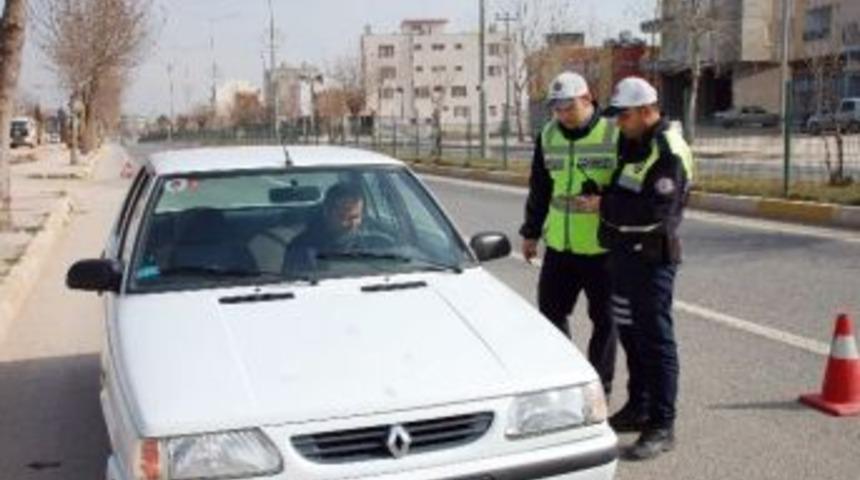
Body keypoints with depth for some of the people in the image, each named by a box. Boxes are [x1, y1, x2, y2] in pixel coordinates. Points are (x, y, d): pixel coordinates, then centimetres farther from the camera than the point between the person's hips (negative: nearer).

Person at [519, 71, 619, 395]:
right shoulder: (549, 136, 8)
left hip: (602, 247, -5)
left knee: (604, 319, 6)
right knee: (550, 311, 11)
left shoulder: (615, 135, -9)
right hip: (559, 244, 5)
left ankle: (599, 387, 19)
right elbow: (539, 189, 16)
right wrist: (531, 232, 18)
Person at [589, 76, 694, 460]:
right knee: (629, 332, 17)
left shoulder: (668, 152, -17)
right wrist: (606, 200, 6)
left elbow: (654, 210, -26)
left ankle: (661, 427, 2)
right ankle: (638, 408, 31)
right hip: (623, 252, 10)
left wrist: (605, 205, -17)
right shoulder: (629, 143, 12)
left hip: (652, 257, -10)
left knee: (655, 339, -5)